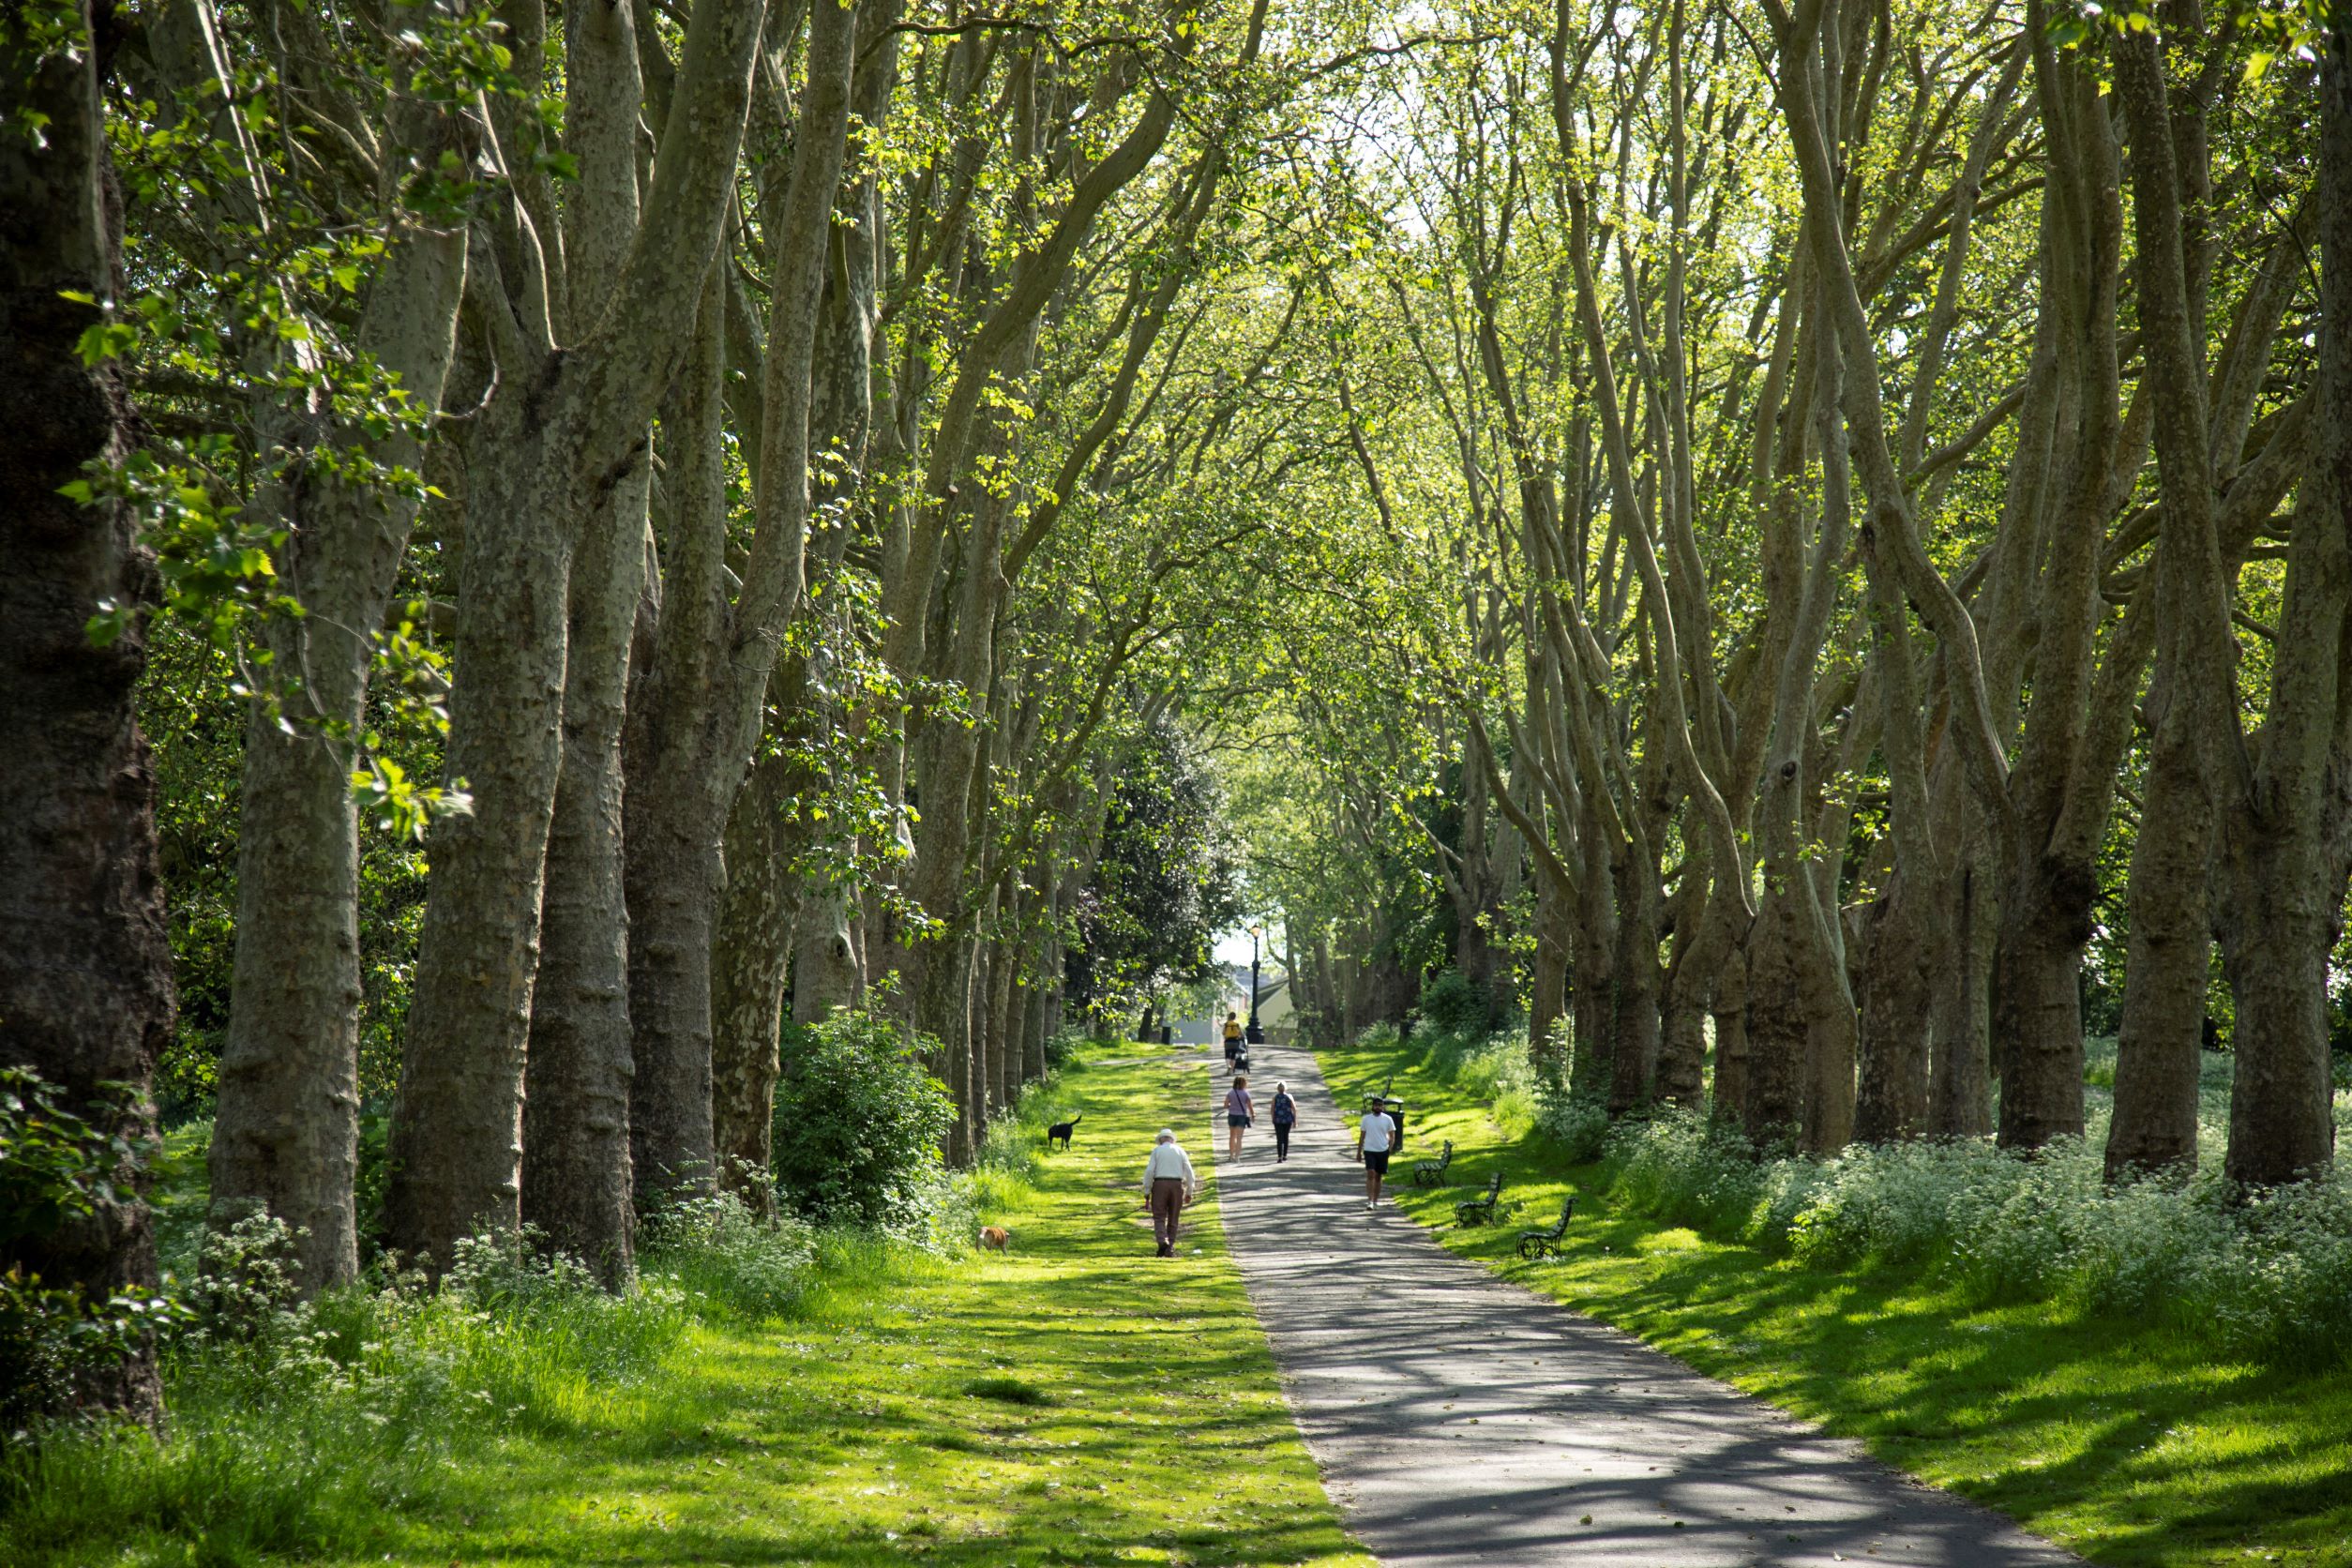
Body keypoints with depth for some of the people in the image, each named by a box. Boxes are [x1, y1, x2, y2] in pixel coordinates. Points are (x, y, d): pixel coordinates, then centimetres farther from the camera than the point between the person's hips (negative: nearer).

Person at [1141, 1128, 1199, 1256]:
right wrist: (1189, 1193, 15)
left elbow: (1149, 1172, -5)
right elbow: (1189, 1173, 6)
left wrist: (1146, 1194, -1)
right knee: (1173, 1220, 12)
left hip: (1160, 1185, -2)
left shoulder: (1157, 1151, 4)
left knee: (1159, 1218, -1)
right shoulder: (1180, 1151, 10)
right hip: (1177, 1186, 2)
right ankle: (1170, 1249, 7)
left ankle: (1163, 1242, -25)